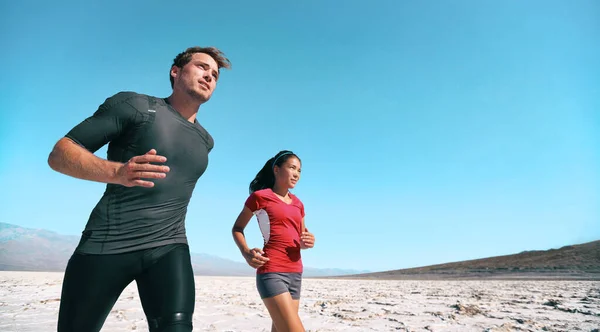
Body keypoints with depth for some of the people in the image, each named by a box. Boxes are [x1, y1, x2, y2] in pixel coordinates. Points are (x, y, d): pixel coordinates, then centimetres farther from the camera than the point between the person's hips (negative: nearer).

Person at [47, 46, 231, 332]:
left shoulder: (205, 141, 13)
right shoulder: (133, 105, -2)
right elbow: (59, 154, -6)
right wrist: (117, 172, -25)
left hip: (169, 246, 3)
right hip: (107, 243, -2)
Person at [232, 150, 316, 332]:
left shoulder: (298, 204, 16)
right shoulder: (260, 196, -1)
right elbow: (237, 228, 6)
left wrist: (308, 242, 0)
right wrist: (246, 252, -12)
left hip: (295, 273, 7)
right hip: (271, 272, -7)